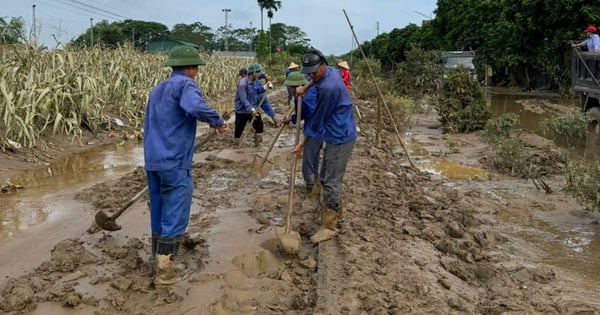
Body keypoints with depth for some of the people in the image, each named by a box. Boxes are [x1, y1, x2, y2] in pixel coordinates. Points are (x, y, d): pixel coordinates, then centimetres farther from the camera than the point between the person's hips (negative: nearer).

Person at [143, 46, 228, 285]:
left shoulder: (157, 89, 20)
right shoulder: (185, 84, -8)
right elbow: (194, 107, -31)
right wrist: (217, 121, -15)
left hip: (152, 161, 9)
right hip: (175, 162, -9)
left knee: (158, 214, 16)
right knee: (175, 217, -2)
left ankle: (159, 262, 26)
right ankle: (164, 271, 1)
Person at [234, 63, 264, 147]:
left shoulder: (253, 82, 4)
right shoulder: (243, 84, -22)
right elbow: (243, 99, -28)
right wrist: (251, 109, -34)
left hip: (252, 109, 8)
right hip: (241, 111, -8)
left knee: (259, 125, 4)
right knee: (239, 129, 3)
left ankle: (257, 144, 18)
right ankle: (236, 146, 22)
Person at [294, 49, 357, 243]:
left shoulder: (327, 88, -24)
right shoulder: (330, 71, 4)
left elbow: (317, 121, -15)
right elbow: (317, 80, 33)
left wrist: (303, 143, -4)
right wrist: (305, 88, 16)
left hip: (340, 138, -10)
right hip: (336, 135, 10)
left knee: (331, 182, -7)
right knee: (326, 177, 18)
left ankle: (329, 226, 0)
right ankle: (335, 211, 34)